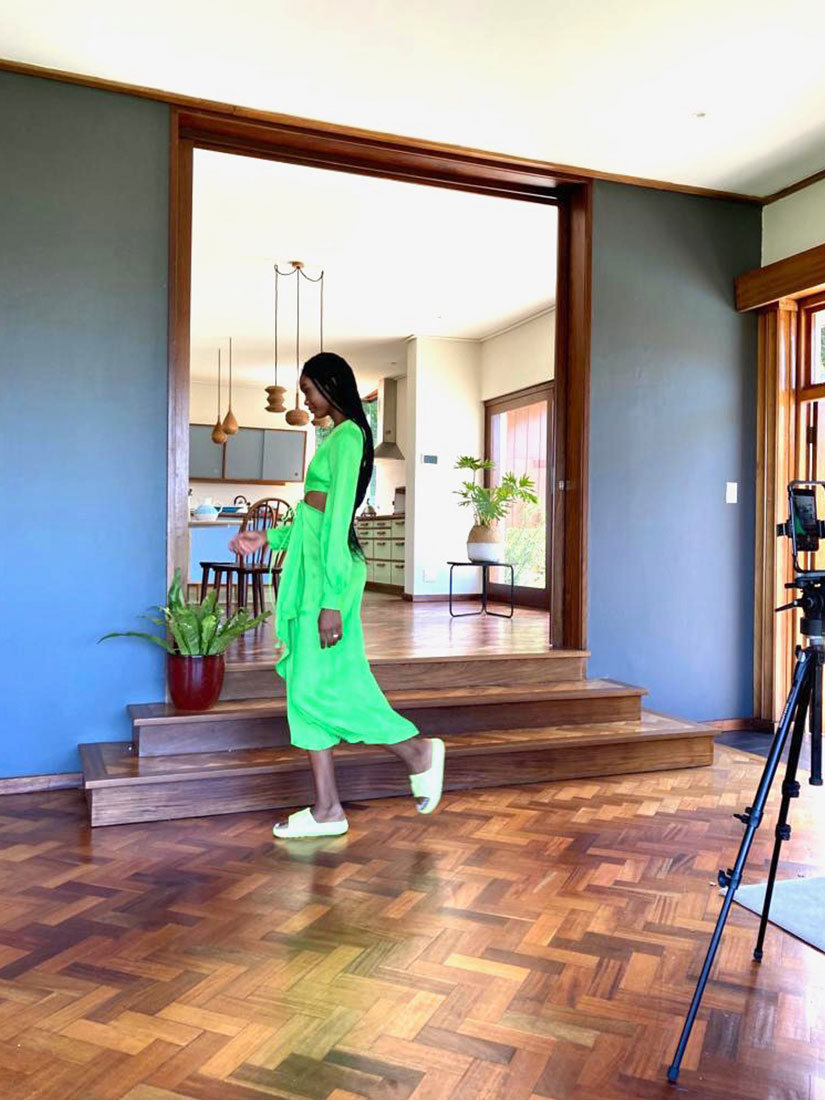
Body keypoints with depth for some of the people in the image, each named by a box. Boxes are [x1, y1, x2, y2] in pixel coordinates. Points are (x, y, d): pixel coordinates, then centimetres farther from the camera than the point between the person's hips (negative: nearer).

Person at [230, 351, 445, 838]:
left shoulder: (347, 437, -12)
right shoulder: (339, 437, 18)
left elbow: (338, 519, -19)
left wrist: (331, 600, -22)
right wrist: (270, 537, 22)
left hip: (329, 572, -10)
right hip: (313, 567, 10)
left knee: (317, 688, -5)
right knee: (308, 687, 9)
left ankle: (418, 752, 9)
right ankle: (327, 810, 15)